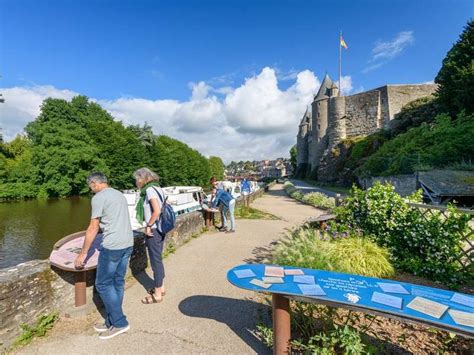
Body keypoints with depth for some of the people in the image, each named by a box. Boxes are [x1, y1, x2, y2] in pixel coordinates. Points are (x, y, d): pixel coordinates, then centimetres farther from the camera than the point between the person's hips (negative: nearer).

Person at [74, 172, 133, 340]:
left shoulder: (98, 198, -7)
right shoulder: (120, 194, 17)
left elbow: (93, 228, -8)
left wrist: (83, 253, 0)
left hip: (112, 246, -8)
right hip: (128, 244, 8)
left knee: (103, 284, 6)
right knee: (118, 282, 14)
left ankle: (120, 323, 11)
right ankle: (112, 322, 25)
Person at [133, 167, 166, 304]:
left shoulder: (149, 190, -15)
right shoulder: (157, 188, 10)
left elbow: (157, 211, -26)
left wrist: (148, 226, -14)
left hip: (154, 230, -9)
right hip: (160, 229, 9)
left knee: (155, 261, 3)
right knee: (158, 259, 20)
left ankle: (157, 294, 17)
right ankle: (160, 287, 34)